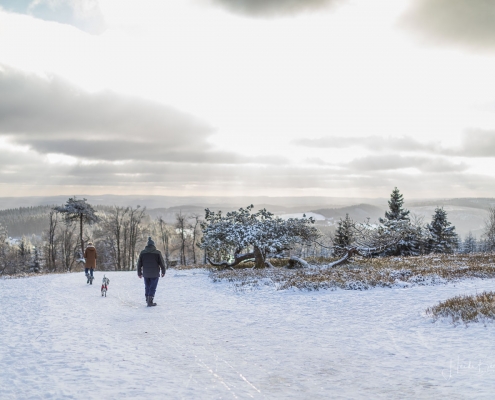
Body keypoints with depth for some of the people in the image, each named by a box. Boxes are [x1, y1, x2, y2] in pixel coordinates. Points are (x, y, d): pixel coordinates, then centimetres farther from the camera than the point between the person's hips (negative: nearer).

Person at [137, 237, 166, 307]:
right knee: (152, 288, 1)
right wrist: (163, 272, 9)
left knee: (147, 287, 17)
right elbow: (162, 263, -3)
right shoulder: (157, 252, -7)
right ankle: (150, 302, -5)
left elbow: (139, 264, 5)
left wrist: (139, 273, 15)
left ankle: (147, 300, 25)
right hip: (154, 274, -3)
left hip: (146, 274, 3)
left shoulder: (142, 252, 2)